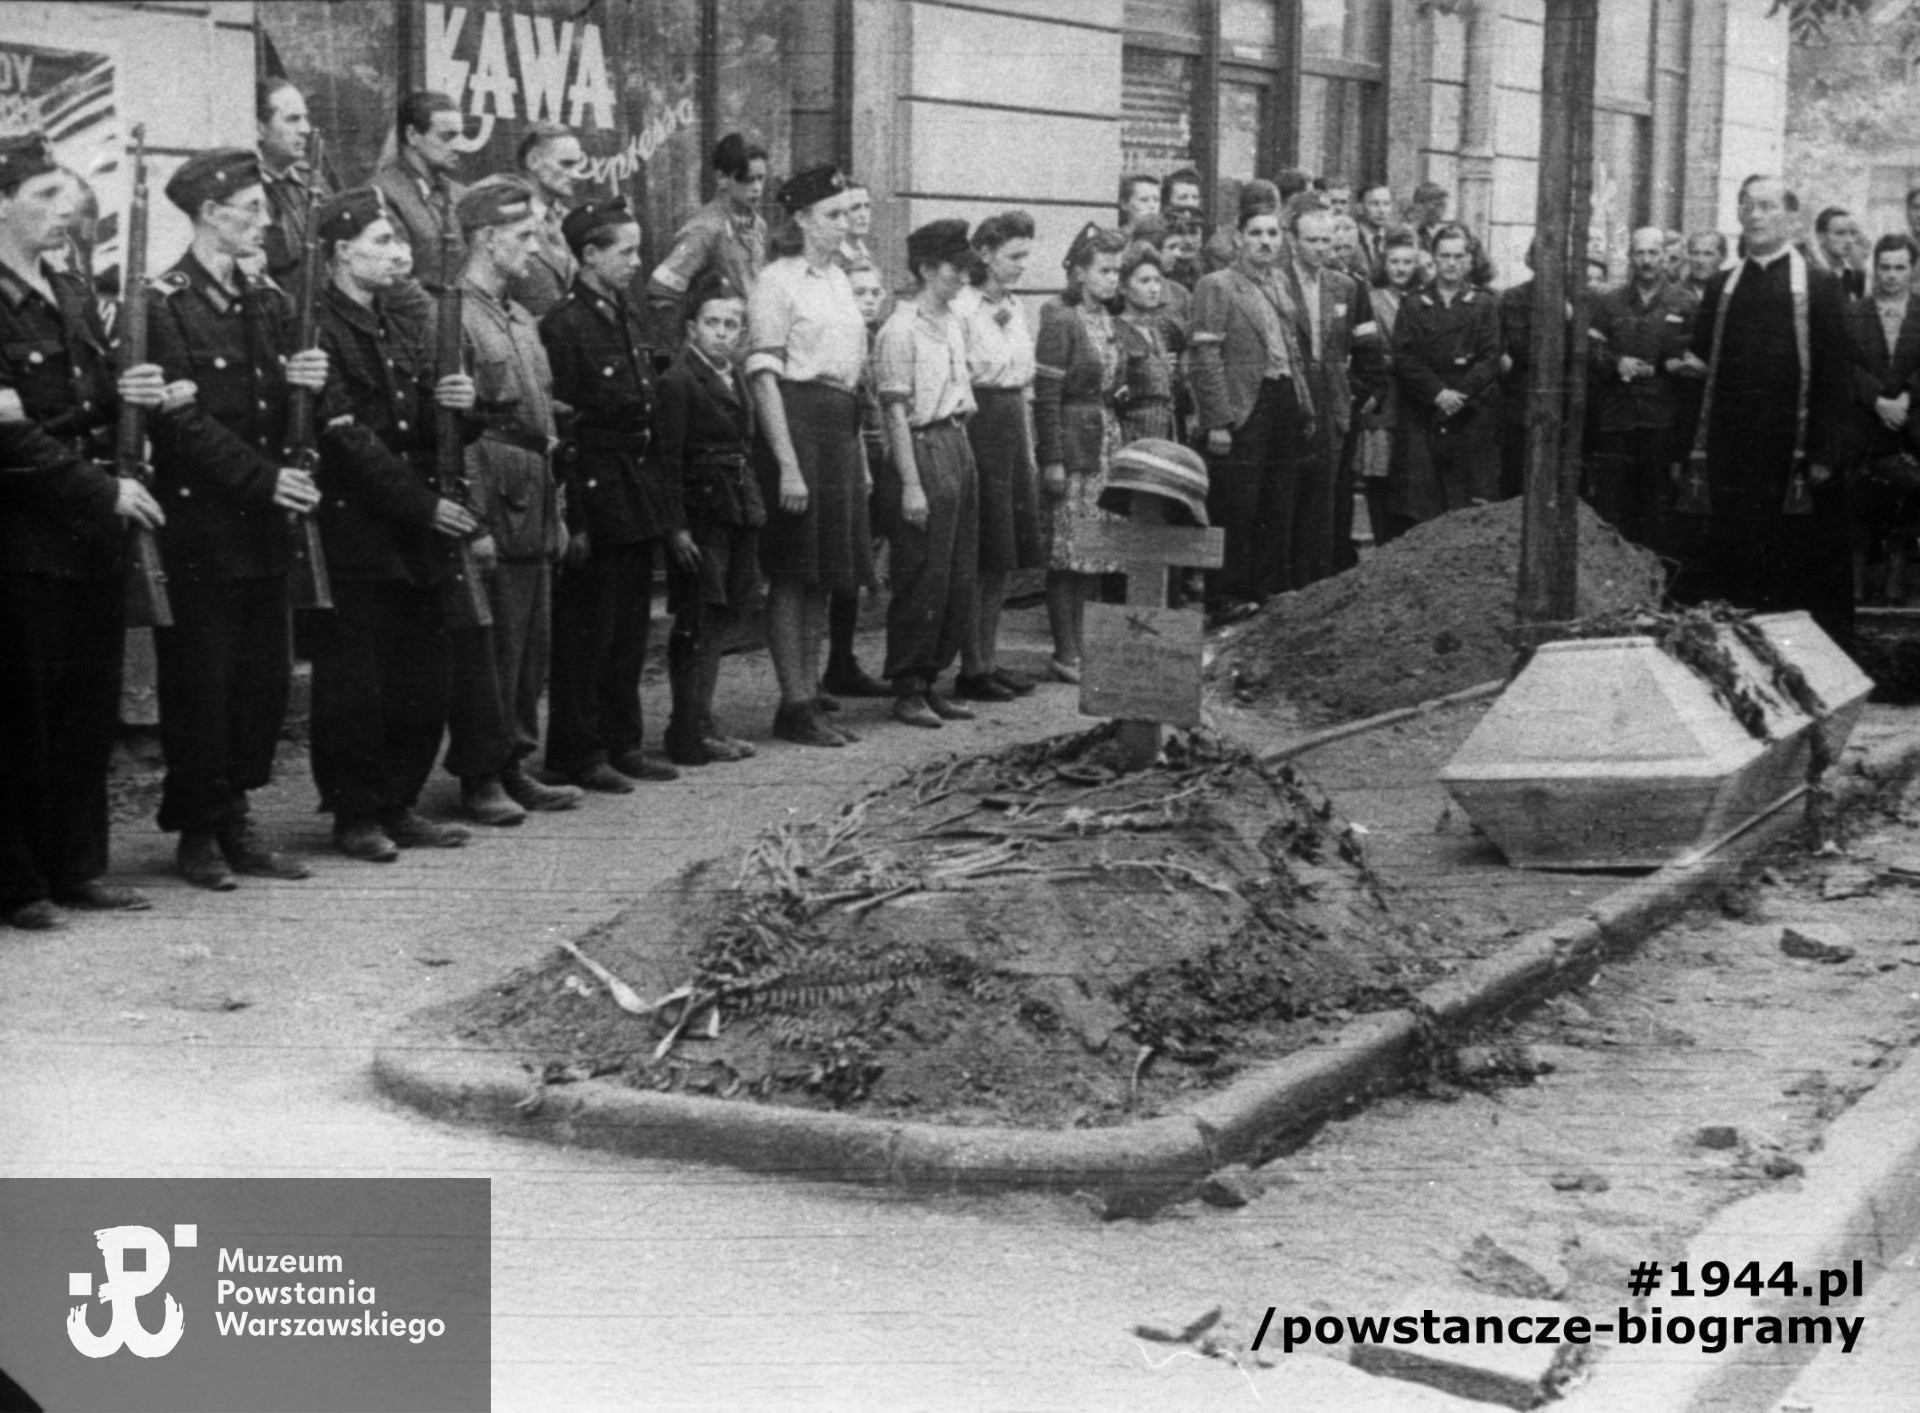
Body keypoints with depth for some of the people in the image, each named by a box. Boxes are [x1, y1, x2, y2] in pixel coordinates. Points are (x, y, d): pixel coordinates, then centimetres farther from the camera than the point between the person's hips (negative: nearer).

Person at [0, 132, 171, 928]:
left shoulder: (74, 297, 15)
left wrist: (127, 393, 0)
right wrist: (104, 490, -16)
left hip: (94, 535, 8)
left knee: (90, 712, 10)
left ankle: (78, 868, 19)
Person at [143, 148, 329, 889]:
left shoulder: (268, 302, 13)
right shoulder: (164, 305, -9)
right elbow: (183, 420, -14)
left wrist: (300, 382, -6)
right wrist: (264, 477, -17)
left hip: (264, 525, 7)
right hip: (199, 527, -7)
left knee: (266, 681, 8)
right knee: (199, 685, 0)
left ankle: (235, 820, 19)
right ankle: (198, 832, 11)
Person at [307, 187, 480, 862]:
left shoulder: (403, 333, 18)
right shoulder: (318, 330, -9)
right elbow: (347, 438, -15)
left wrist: (450, 405, -4)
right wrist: (422, 504, -14)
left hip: (415, 540, 8)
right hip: (353, 537, -8)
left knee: (423, 684, 8)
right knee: (354, 682, -2)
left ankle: (397, 805, 18)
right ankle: (355, 815, 8)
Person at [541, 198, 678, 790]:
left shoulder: (629, 319, 13)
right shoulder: (563, 325, -13)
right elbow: (559, 428, -16)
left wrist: (656, 496, 13)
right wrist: (573, 520, -19)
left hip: (638, 497, 8)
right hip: (595, 498, -8)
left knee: (630, 630, 14)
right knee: (585, 633, 0)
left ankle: (622, 743, 23)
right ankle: (577, 755, 8)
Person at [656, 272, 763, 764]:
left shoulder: (733, 378, 14)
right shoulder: (679, 381, -11)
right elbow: (669, 460, -15)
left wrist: (752, 508, 11)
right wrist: (676, 527, -19)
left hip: (736, 508, 8)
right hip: (699, 511, -8)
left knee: (719, 619, 11)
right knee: (698, 622, -5)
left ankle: (701, 724, 19)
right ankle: (689, 734, 0)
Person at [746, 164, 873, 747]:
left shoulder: (839, 280, 16)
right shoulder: (778, 282, -9)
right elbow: (764, 377, -14)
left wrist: (861, 454, 18)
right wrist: (787, 465, -21)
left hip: (841, 431, 8)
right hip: (798, 422, -8)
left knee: (823, 574, 10)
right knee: (793, 574, -3)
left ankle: (808, 696, 17)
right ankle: (795, 705, 1)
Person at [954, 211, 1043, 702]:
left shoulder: (1015, 308, 13)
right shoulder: (964, 308, -11)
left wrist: (1030, 449, 17)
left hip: (1014, 427, 8)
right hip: (979, 426, -8)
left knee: (1008, 553, 9)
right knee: (983, 555, -5)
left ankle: (989, 658, 18)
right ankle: (972, 667, 3)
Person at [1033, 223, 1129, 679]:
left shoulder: (1105, 319, 12)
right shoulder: (1061, 321, -11)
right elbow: (1046, 395, -14)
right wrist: (1052, 461, -17)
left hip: (1106, 440, 8)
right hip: (1072, 441, -8)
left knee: (1091, 553, 9)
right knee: (1067, 552, -4)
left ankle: (1076, 646, 16)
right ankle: (1065, 655, 2)